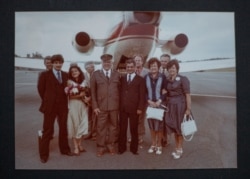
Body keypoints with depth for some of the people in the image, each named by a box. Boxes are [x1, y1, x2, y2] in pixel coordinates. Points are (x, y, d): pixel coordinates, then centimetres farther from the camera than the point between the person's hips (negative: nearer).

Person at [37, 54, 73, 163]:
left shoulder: (66, 75, 7)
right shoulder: (45, 75, -2)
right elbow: (41, 89, 2)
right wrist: (47, 101, 4)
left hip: (63, 106, 4)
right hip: (50, 106, -3)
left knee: (63, 128, 13)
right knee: (48, 130, 3)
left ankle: (64, 149, 29)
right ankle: (44, 154, 13)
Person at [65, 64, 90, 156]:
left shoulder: (84, 81, 11)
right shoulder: (70, 82, -2)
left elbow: (87, 93, 13)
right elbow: (70, 95, -11)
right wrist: (82, 94, -12)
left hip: (83, 106, 4)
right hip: (73, 106, -4)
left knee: (81, 125, 5)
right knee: (74, 125, 0)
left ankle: (79, 144, 18)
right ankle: (76, 147, 6)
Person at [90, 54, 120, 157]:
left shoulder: (117, 74, 8)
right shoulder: (96, 74, 4)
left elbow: (120, 90, 7)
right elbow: (92, 91, 1)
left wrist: (120, 104, 1)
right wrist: (95, 106, -6)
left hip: (114, 106, 2)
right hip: (101, 106, -1)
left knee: (113, 125, 9)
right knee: (101, 127, 4)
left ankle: (111, 145, 24)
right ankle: (101, 147, 17)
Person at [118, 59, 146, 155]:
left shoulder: (140, 79, 4)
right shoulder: (122, 79, 12)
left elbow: (142, 95, -1)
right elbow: (119, 92, 9)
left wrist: (140, 108, -9)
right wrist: (119, 105, 0)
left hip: (134, 108, -2)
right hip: (122, 108, 2)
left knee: (134, 129, 6)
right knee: (122, 129, 7)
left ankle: (134, 148, 18)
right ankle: (121, 148, 18)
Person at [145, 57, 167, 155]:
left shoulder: (162, 77, -2)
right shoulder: (146, 77, 4)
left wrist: (159, 101, -13)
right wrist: (149, 101, -8)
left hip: (160, 104, -2)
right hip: (150, 104, 2)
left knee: (159, 125, 2)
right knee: (151, 125, 9)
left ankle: (159, 145, 16)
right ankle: (153, 145, 23)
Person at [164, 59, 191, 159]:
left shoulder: (183, 79, -11)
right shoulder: (167, 80, 7)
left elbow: (187, 95, -13)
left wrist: (188, 109, -17)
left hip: (180, 105, -6)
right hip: (170, 105, 6)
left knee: (180, 127, 6)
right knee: (173, 127, 13)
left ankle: (179, 149, 20)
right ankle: (177, 148, 28)